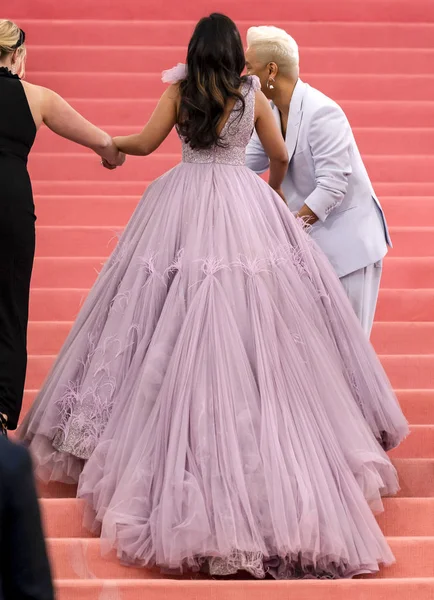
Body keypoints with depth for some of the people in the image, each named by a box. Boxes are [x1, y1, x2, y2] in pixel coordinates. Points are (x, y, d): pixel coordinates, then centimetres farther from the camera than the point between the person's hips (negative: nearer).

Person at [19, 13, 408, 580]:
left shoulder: (179, 91, -1)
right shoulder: (253, 95, 0)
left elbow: (144, 143, 3)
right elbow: (280, 155, 9)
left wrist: (107, 142, 24)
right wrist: (273, 191, 30)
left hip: (184, 207, 1)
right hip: (243, 210, 0)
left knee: (176, 333, 5)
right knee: (246, 327, 3)